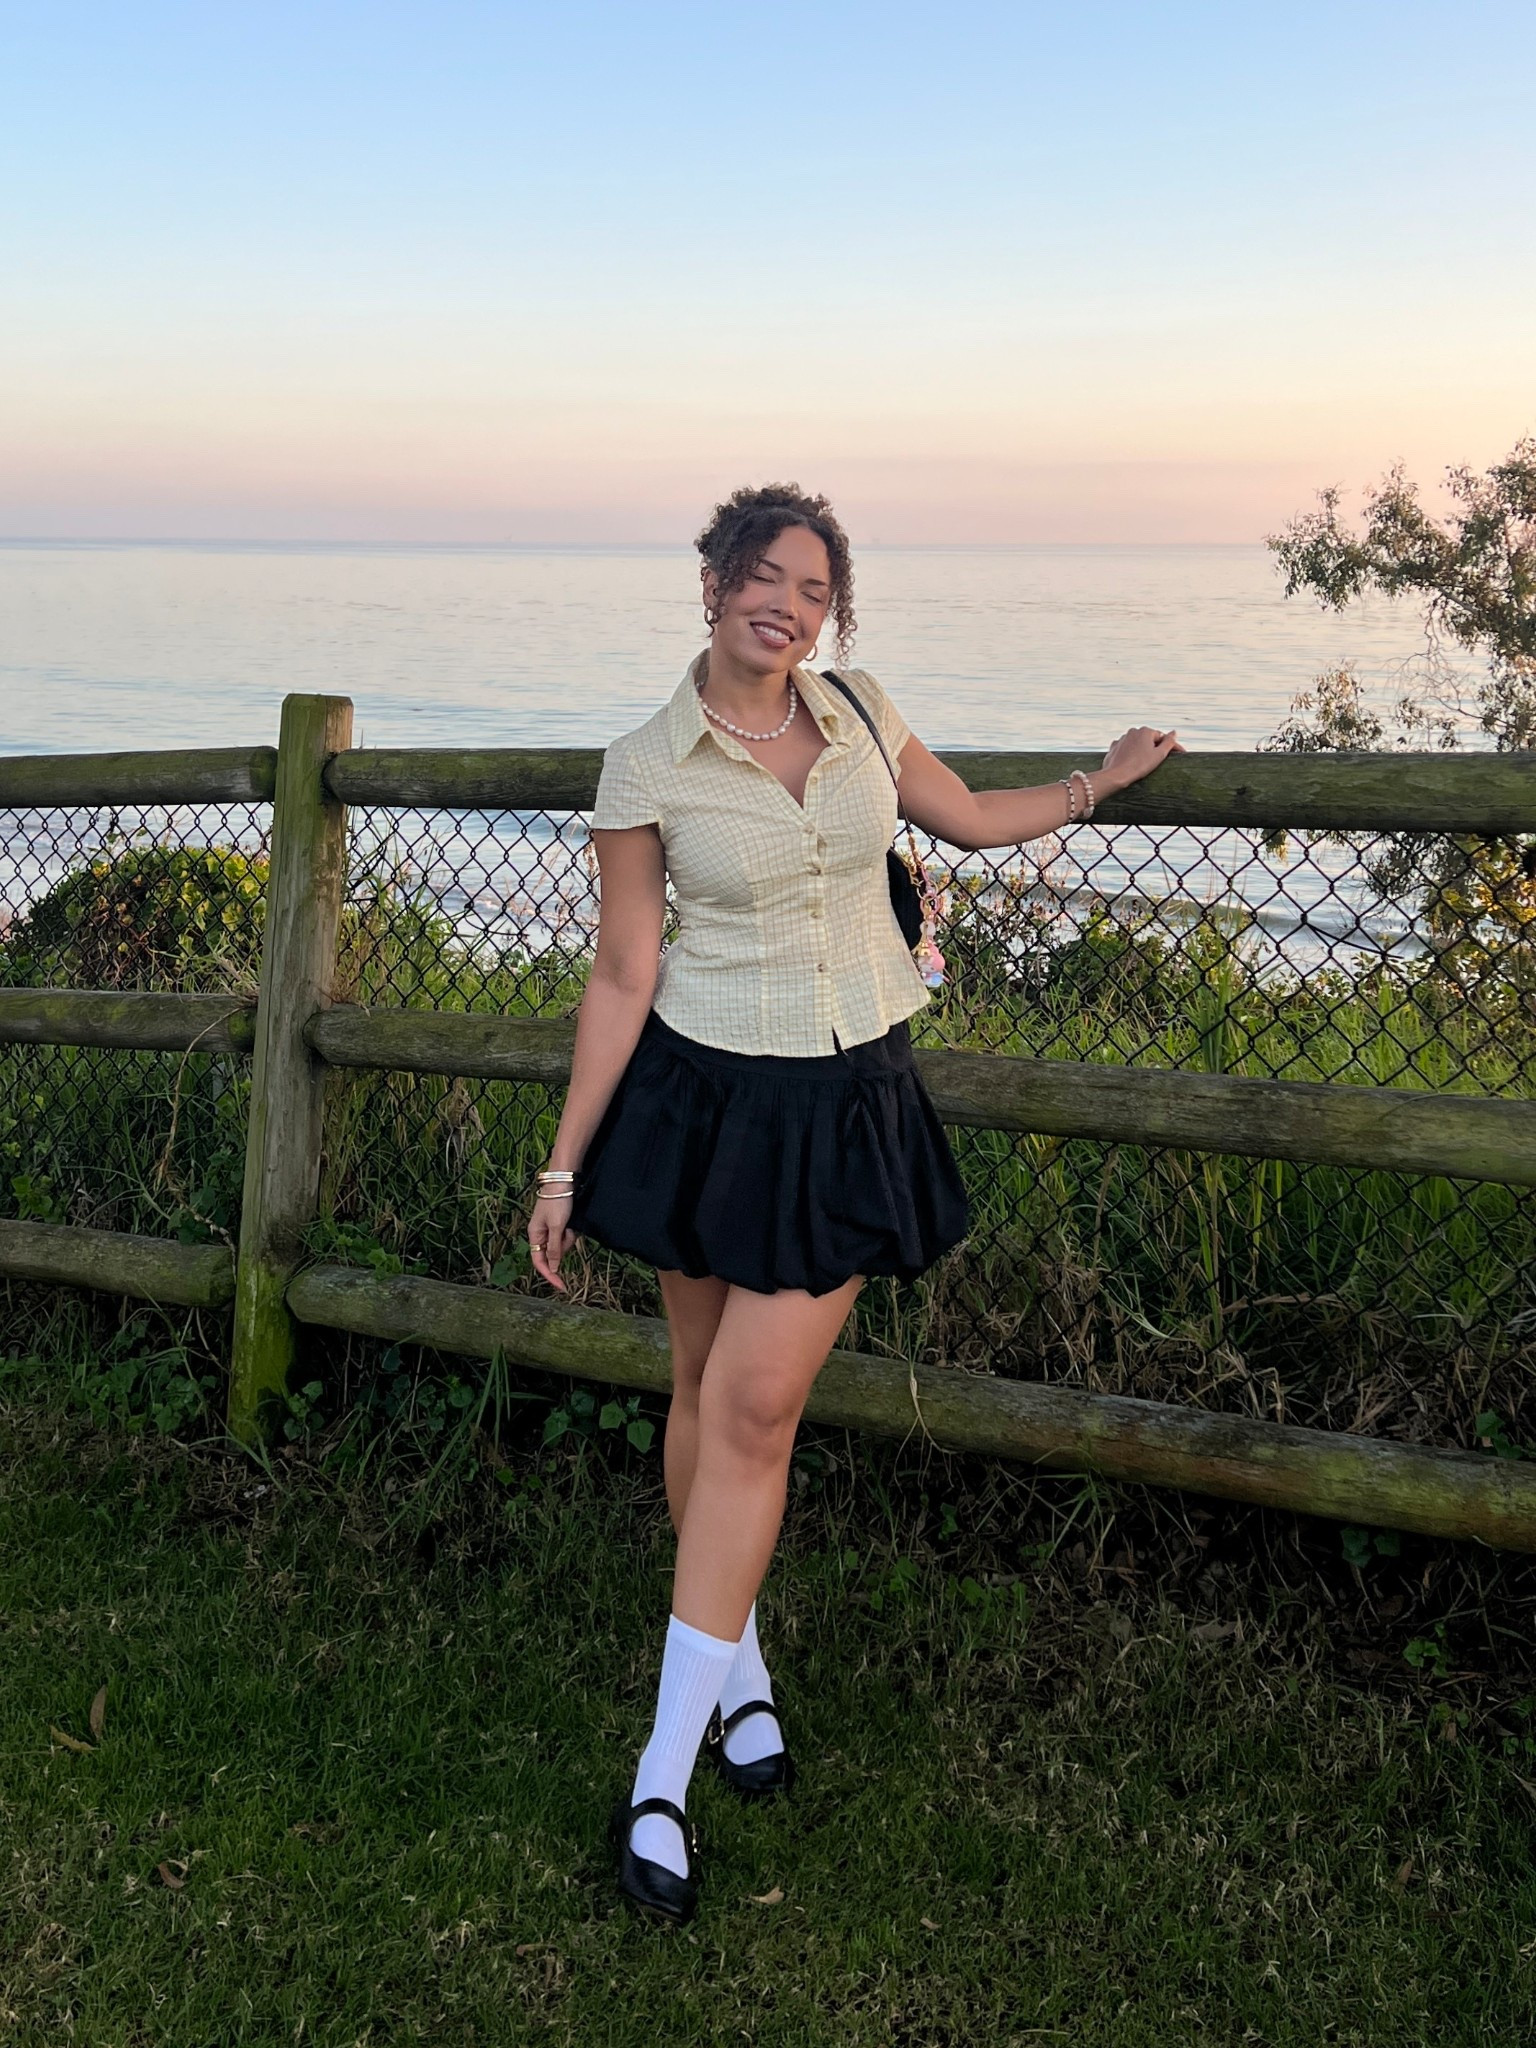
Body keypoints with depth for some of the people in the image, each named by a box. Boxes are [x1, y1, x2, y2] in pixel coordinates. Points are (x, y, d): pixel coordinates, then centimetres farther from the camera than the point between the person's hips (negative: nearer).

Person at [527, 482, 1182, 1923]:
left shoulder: (860, 714, 3)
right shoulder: (646, 771, -6)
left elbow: (969, 819, 23)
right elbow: (621, 975, -3)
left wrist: (1101, 784, 29)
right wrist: (565, 1165, -3)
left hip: (849, 1109, 2)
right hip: (708, 1100, -1)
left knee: (757, 1409, -5)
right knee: (707, 1394, 9)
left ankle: (664, 1776, 1)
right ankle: (737, 1662, 35)